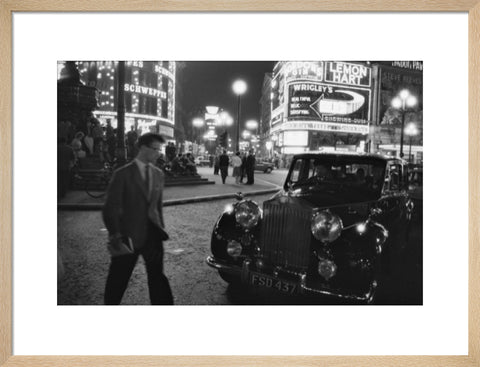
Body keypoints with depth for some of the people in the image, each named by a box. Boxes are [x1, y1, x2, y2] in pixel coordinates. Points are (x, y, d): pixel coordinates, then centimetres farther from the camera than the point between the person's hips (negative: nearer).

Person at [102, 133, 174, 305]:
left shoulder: (158, 174, 6)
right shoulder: (123, 174, -9)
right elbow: (111, 207, -9)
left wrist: (161, 227, 12)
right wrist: (114, 234, -15)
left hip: (152, 233, 4)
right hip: (129, 233, -4)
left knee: (157, 275, 10)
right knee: (118, 278, 11)